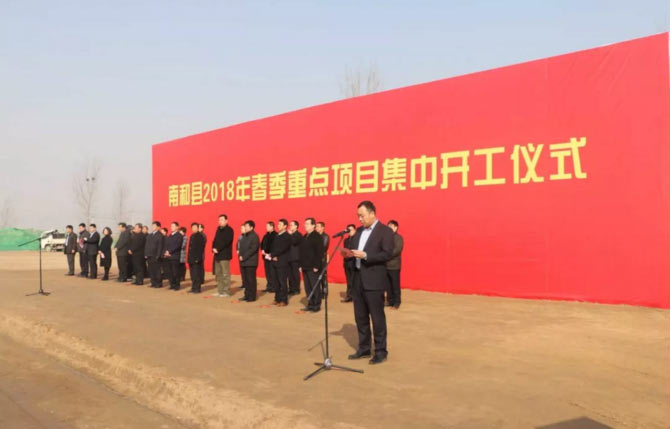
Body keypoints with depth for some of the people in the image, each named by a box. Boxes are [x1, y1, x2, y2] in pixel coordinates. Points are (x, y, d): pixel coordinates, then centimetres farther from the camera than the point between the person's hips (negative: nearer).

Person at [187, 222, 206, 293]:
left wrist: (198, 258, -20)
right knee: (192, 274, 10)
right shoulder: (192, 236, 16)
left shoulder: (201, 236, -9)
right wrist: (189, 257, 15)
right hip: (191, 258, 8)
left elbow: (200, 248, -16)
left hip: (197, 259, -8)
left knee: (197, 274, -5)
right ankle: (194, 288, 16)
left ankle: (197, 288, 0)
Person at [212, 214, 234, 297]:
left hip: (225, 255, -8)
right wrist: (214, 248, -2)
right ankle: (220, 291, 18)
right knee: (218, 274, 11)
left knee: (225, 274, -7)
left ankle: (227, 292, -4)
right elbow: (215, 240, 15)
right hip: (217, 255, 8)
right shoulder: (219, 229, 18)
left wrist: (218, 249, -16)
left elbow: (226, 242, -16)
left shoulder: (229, 230, -6)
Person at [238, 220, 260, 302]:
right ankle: (247, 295, 19)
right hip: (243, 262, 8)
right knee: (245, 280, 11)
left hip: (250, 262, -8)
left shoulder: (254, 236, -10)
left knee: (251, 280, -3)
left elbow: (253, 249, -18)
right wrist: (240, 256, 2)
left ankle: (252, 297, 3)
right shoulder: (244, 236, 16)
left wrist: (244, 257, -17)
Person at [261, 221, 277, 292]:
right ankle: (269, 287, 17)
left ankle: (273, 287, -3)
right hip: (266, 256, 8)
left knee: (272, 273, -7)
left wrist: (270, 254, -16)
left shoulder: (275, 235, -11)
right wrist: (263, 250, 1)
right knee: (267, 272, 11)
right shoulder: (266, 235, 16)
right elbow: (262, 243, 19)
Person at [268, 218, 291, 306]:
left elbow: (282, 249, -17)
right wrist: (273, 256, -4)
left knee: (282, 282, -5)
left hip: (282, 263, -7)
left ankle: (284, 300, 0)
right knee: (277, 282, 10)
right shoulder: (277, 236, 16)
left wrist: (272, 255, -14)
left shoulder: (287, 237, -8)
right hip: (275, 262, 7)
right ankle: (277, 299, 17)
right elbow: (273, 247, 14)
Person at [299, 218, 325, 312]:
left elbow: (320, 252, -15)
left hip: (313, 267, -8)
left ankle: (317, 305, 7)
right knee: (307, 287, 9)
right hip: (305, 267, 8)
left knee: (315, 287, -2)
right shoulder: (305, 237, 15)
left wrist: (316, 266, -18)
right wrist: (301, 265, 13)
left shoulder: (317, 237, -9)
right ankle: (310, 304, 17)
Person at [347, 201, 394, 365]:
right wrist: (349, 253, -5)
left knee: (377, 316, 0)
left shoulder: (385, 231, -8)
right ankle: (364, 348, 24)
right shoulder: (359, 231, 15)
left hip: (374, 280, -7)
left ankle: (381, 351, 11)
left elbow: (387, 254, -16)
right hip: (358, 279, 7)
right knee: (360, 316, 13)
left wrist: (365, 255, -23)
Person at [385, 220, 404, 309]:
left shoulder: (398, 237, -3)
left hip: (394, 266, -5)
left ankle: (397, 302, 7)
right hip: (385, 265, 5)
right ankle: (390, 301, 16)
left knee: (395, 285, 0)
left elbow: (397, 250, -14)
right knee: (388, 285, 8)